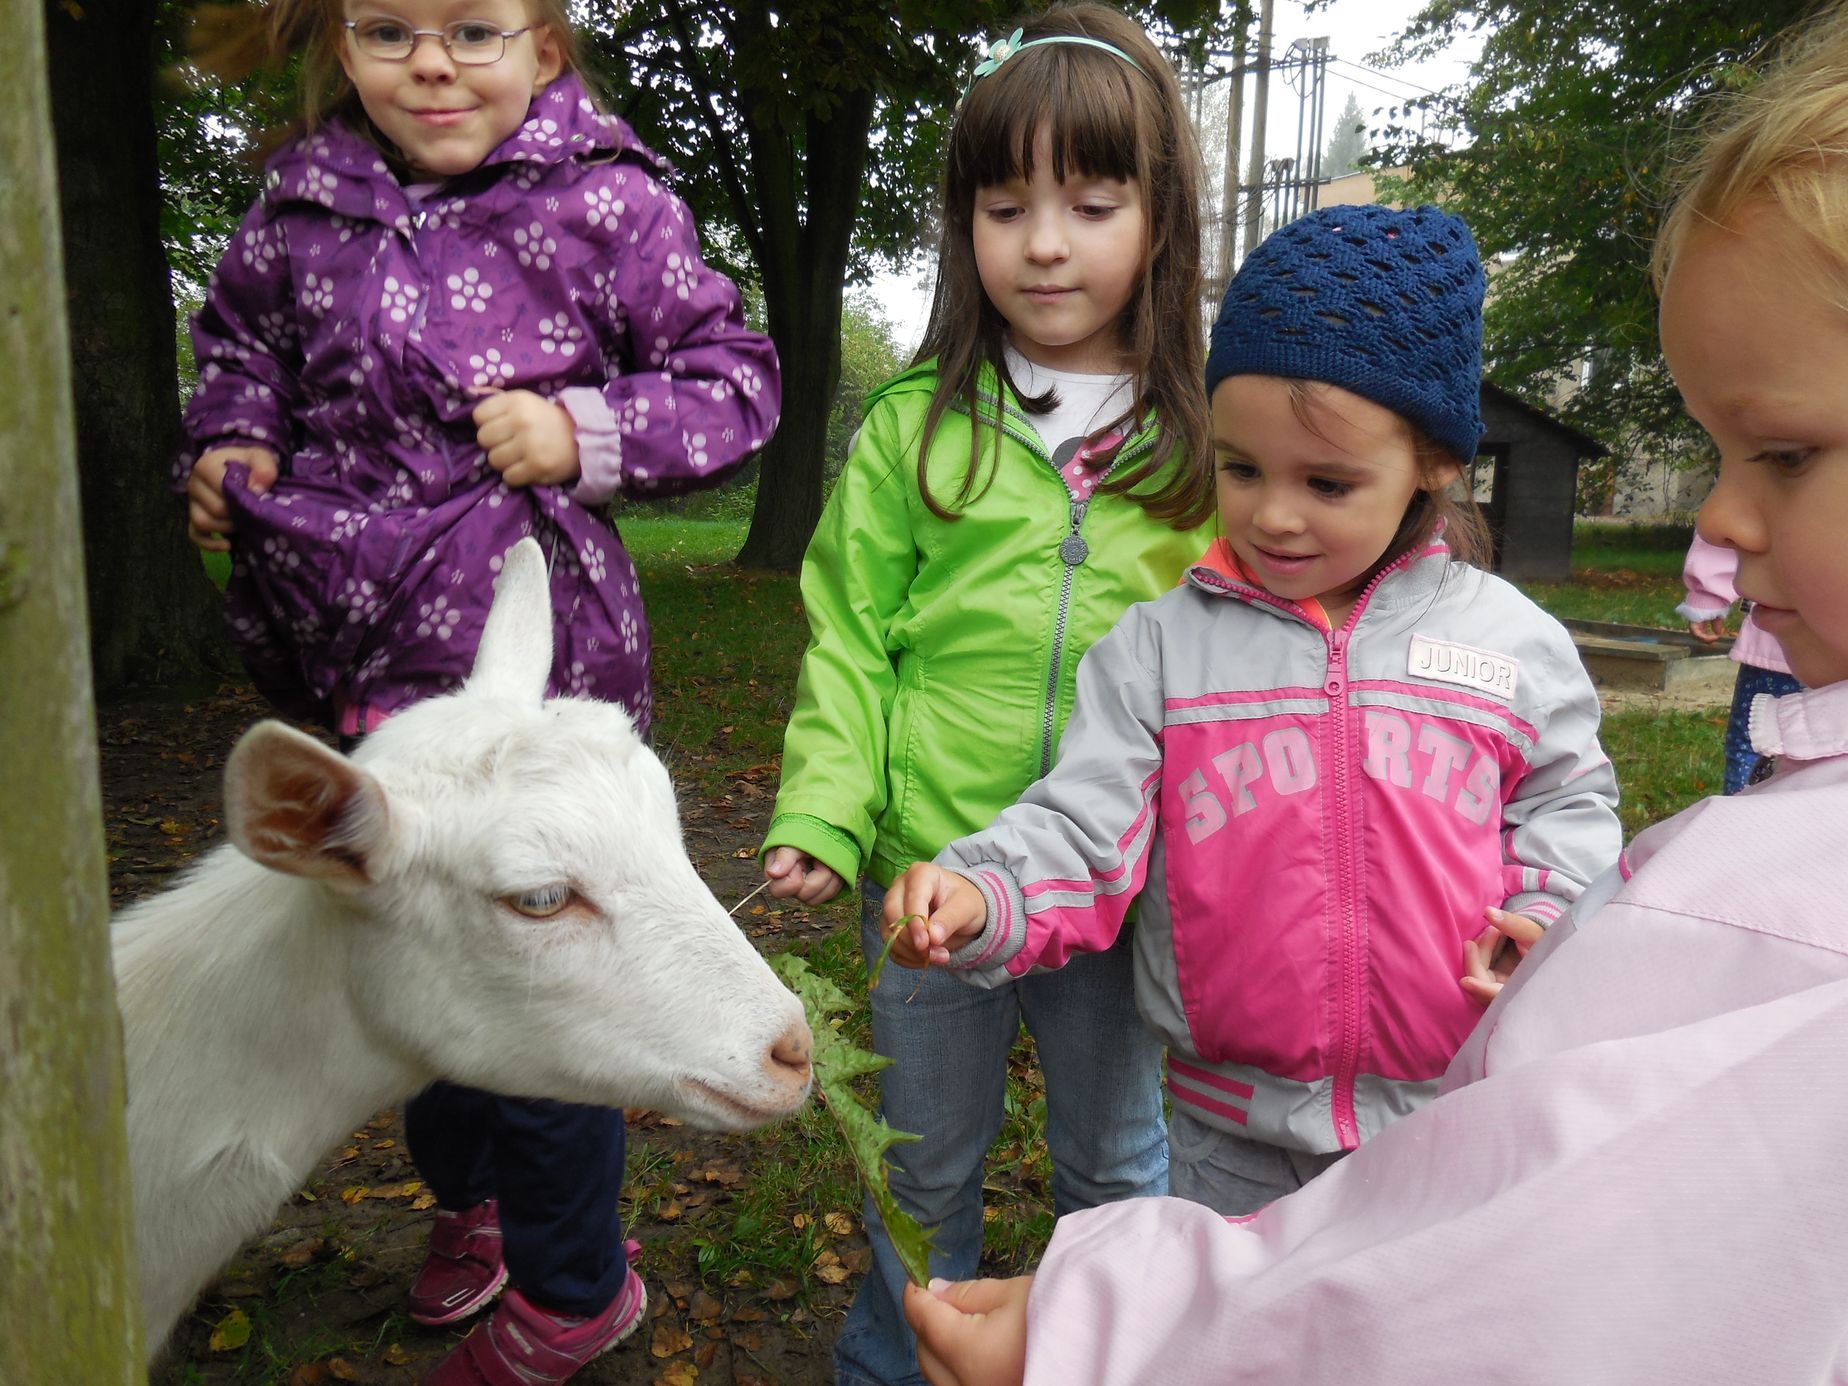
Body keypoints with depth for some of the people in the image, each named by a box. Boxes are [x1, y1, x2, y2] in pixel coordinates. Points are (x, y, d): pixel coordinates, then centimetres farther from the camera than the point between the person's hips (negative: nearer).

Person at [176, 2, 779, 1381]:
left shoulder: (605, 203, -8)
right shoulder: (300, 209, 5)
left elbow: (735, 377, -3)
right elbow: (243, 339, 22)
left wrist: (592, 432, -18)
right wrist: (228, 440, 3)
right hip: (360, 663, 6)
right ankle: (467, 1194, 50)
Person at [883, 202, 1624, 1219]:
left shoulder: (1509, 643, -3)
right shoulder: (1161, 646, -8)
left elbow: (1568, 809, 8)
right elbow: (1081, 831, -12)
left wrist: (1548, 923, -10)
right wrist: (980, 898, -30)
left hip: (1453, 1121, 1)